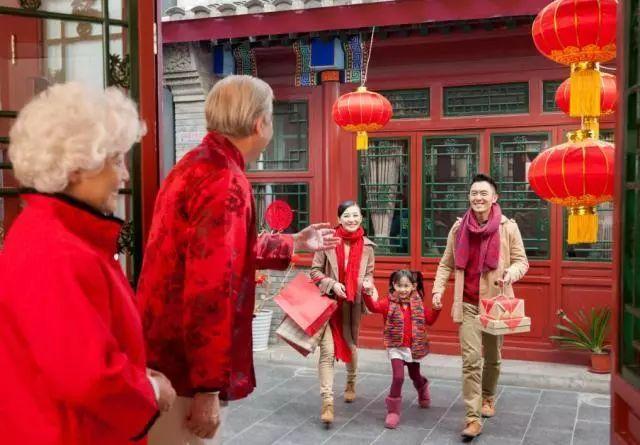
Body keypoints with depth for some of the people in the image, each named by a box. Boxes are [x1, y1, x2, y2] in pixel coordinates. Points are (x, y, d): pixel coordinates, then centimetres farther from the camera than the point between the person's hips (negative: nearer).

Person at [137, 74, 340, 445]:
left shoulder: (195, 165, 9)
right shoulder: (226, 183, -22)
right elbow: (209, 294, -27)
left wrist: (296, 243, 31)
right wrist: (207, 389, -23)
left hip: (165, 351, 10)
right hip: (184, 367, -10)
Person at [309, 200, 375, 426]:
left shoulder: (367, 246, -1)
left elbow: (369, 273, 9)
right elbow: (315, 270, -2)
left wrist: (367, 284, -13)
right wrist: (332, 284, -16)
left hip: (353, 303, 3)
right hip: (328, 301, -3)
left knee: (350, 347, 21)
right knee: (328, 351, -12)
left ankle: (351, 384, 48)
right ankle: (327, 402, -8)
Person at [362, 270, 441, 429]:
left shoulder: (418, 303, 0)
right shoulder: (389, 302, -10)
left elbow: (429, 320, 8)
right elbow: (374, 306, -26)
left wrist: (436, 309, -9)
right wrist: (367, 293, -43)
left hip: (414, 347, 3)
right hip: (396, 347, -3)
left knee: (415, 375, 20)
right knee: (398, 377, -16)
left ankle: (423, 389, 57)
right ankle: (393, 411, -1)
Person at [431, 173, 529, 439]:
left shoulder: (508, 227, -5)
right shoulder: (459, 227, 1)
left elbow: (522, 261, 1)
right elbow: (447, 263, 7)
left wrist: (511, 272, -22)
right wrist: (438, 288, -5)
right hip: (468, 303, 0)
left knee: (492, 357, 17)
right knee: (471, 359, -8)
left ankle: (488, 397, 43)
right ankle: (472, 418, -4)